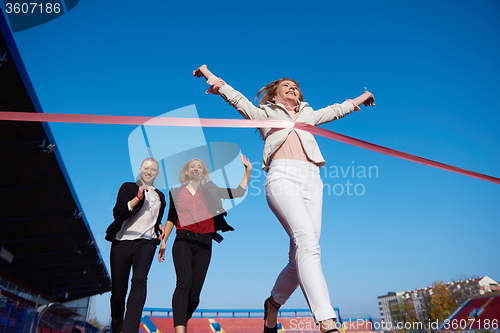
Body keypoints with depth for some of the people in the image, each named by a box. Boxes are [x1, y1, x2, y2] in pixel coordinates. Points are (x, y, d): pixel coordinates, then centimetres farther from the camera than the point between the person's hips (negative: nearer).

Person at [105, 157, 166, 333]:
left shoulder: (160, 196, 20)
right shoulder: (128, 188, 8)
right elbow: (117, 213, -8)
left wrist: (159, 227, 13)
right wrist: (138, 197, -16)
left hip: (146, 242, 2)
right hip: (122, 241, -1)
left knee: (139, 280, -23)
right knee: (118, 289, 4)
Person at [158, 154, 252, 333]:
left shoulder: (210, 190, 13)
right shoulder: (176, 192, 15)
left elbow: (238, 193, 10)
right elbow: (171, 218, 19)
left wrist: (247, 171, 7)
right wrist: (163, 241, 14)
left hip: (204, 243, 1)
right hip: (183, 240, -1)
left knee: (194, 293, -1)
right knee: (184, 282, -23)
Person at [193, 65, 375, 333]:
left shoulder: (309, 115, 37)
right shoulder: (265, 113, 28)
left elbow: (336, 110, 48)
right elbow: (237, 99, 23)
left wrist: (362, 98, 61)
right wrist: (210, 75, 22)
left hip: (311, 180, 4)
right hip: (282, 177, -4)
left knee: (301, 254, -6)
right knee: (308, 240, -26)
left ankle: (274, 303, 19)